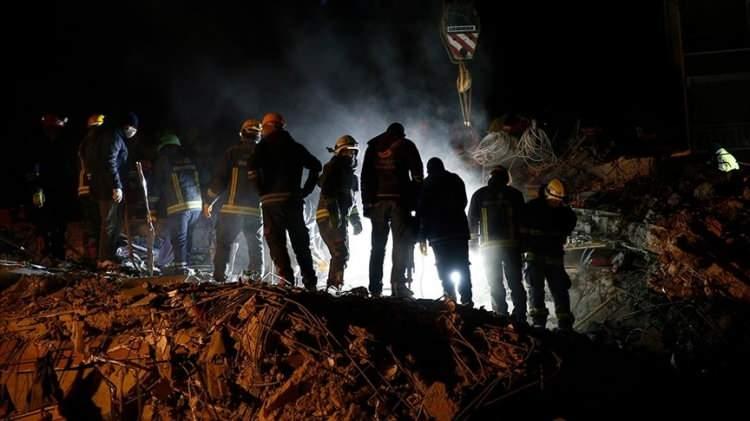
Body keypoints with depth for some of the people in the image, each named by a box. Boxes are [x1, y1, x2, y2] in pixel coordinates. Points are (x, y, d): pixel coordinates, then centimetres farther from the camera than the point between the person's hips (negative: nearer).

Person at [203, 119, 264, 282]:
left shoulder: (233, 152, 0)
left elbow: (219, 178, -2)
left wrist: (208, 201, 5)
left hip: (232, 208, -2)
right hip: (255, 210, 2)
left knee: (224, 242, 6)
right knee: (256, 245, 13)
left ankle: (219, 276, 0)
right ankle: (257, 276, 7)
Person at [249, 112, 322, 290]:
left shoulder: (263, 147, 1)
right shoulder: (296, 147, 13)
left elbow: (253, 170, -14)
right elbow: (316, 165, 12)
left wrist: (261, 191, -2)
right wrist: (306, 190, 12)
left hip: (271, 200, -3)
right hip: (293, 199, 3)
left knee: (276, 242, -1)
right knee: (301, 243, 11)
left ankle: (286, 279, -12)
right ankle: (310, 282, 11)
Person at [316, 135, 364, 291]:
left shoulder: (348, 172, 23)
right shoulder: (333, 168, -6)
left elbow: (351, 199, 28)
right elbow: (328, 192, -17)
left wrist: (355, 220, 23)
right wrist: (335, 215, -26)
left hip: (340, 220, 10)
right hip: (329, 218, -10)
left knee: (341, 254, 12)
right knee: (341, 253, -19)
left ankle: (332, 287, 18)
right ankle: (336, 285, -23)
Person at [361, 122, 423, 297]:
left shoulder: (373, 146, 17)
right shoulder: (406, 145, 8)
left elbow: (365, 176, 13)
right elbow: (417, 174, 0)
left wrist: (367, 202, 13)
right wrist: (416, 201, 2)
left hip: (377, 199, 3)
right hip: (399, 199, -3)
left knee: (378, 245, 7)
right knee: (401, 242, -4)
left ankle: (375, 287, 5)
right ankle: (397, 283, -17)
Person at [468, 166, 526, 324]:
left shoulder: (479, 195, 6)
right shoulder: (514, 194, 5)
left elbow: (472, 220, 8)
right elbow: (523, 219, 4)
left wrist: (475, 235, 23)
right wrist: (522, 241, 13)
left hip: (489, 246, 0)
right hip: (512, 244, 0)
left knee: (495, 284, 4)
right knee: (515, 282, 5)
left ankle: (501, 315, -2)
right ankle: (520, 317, -1)